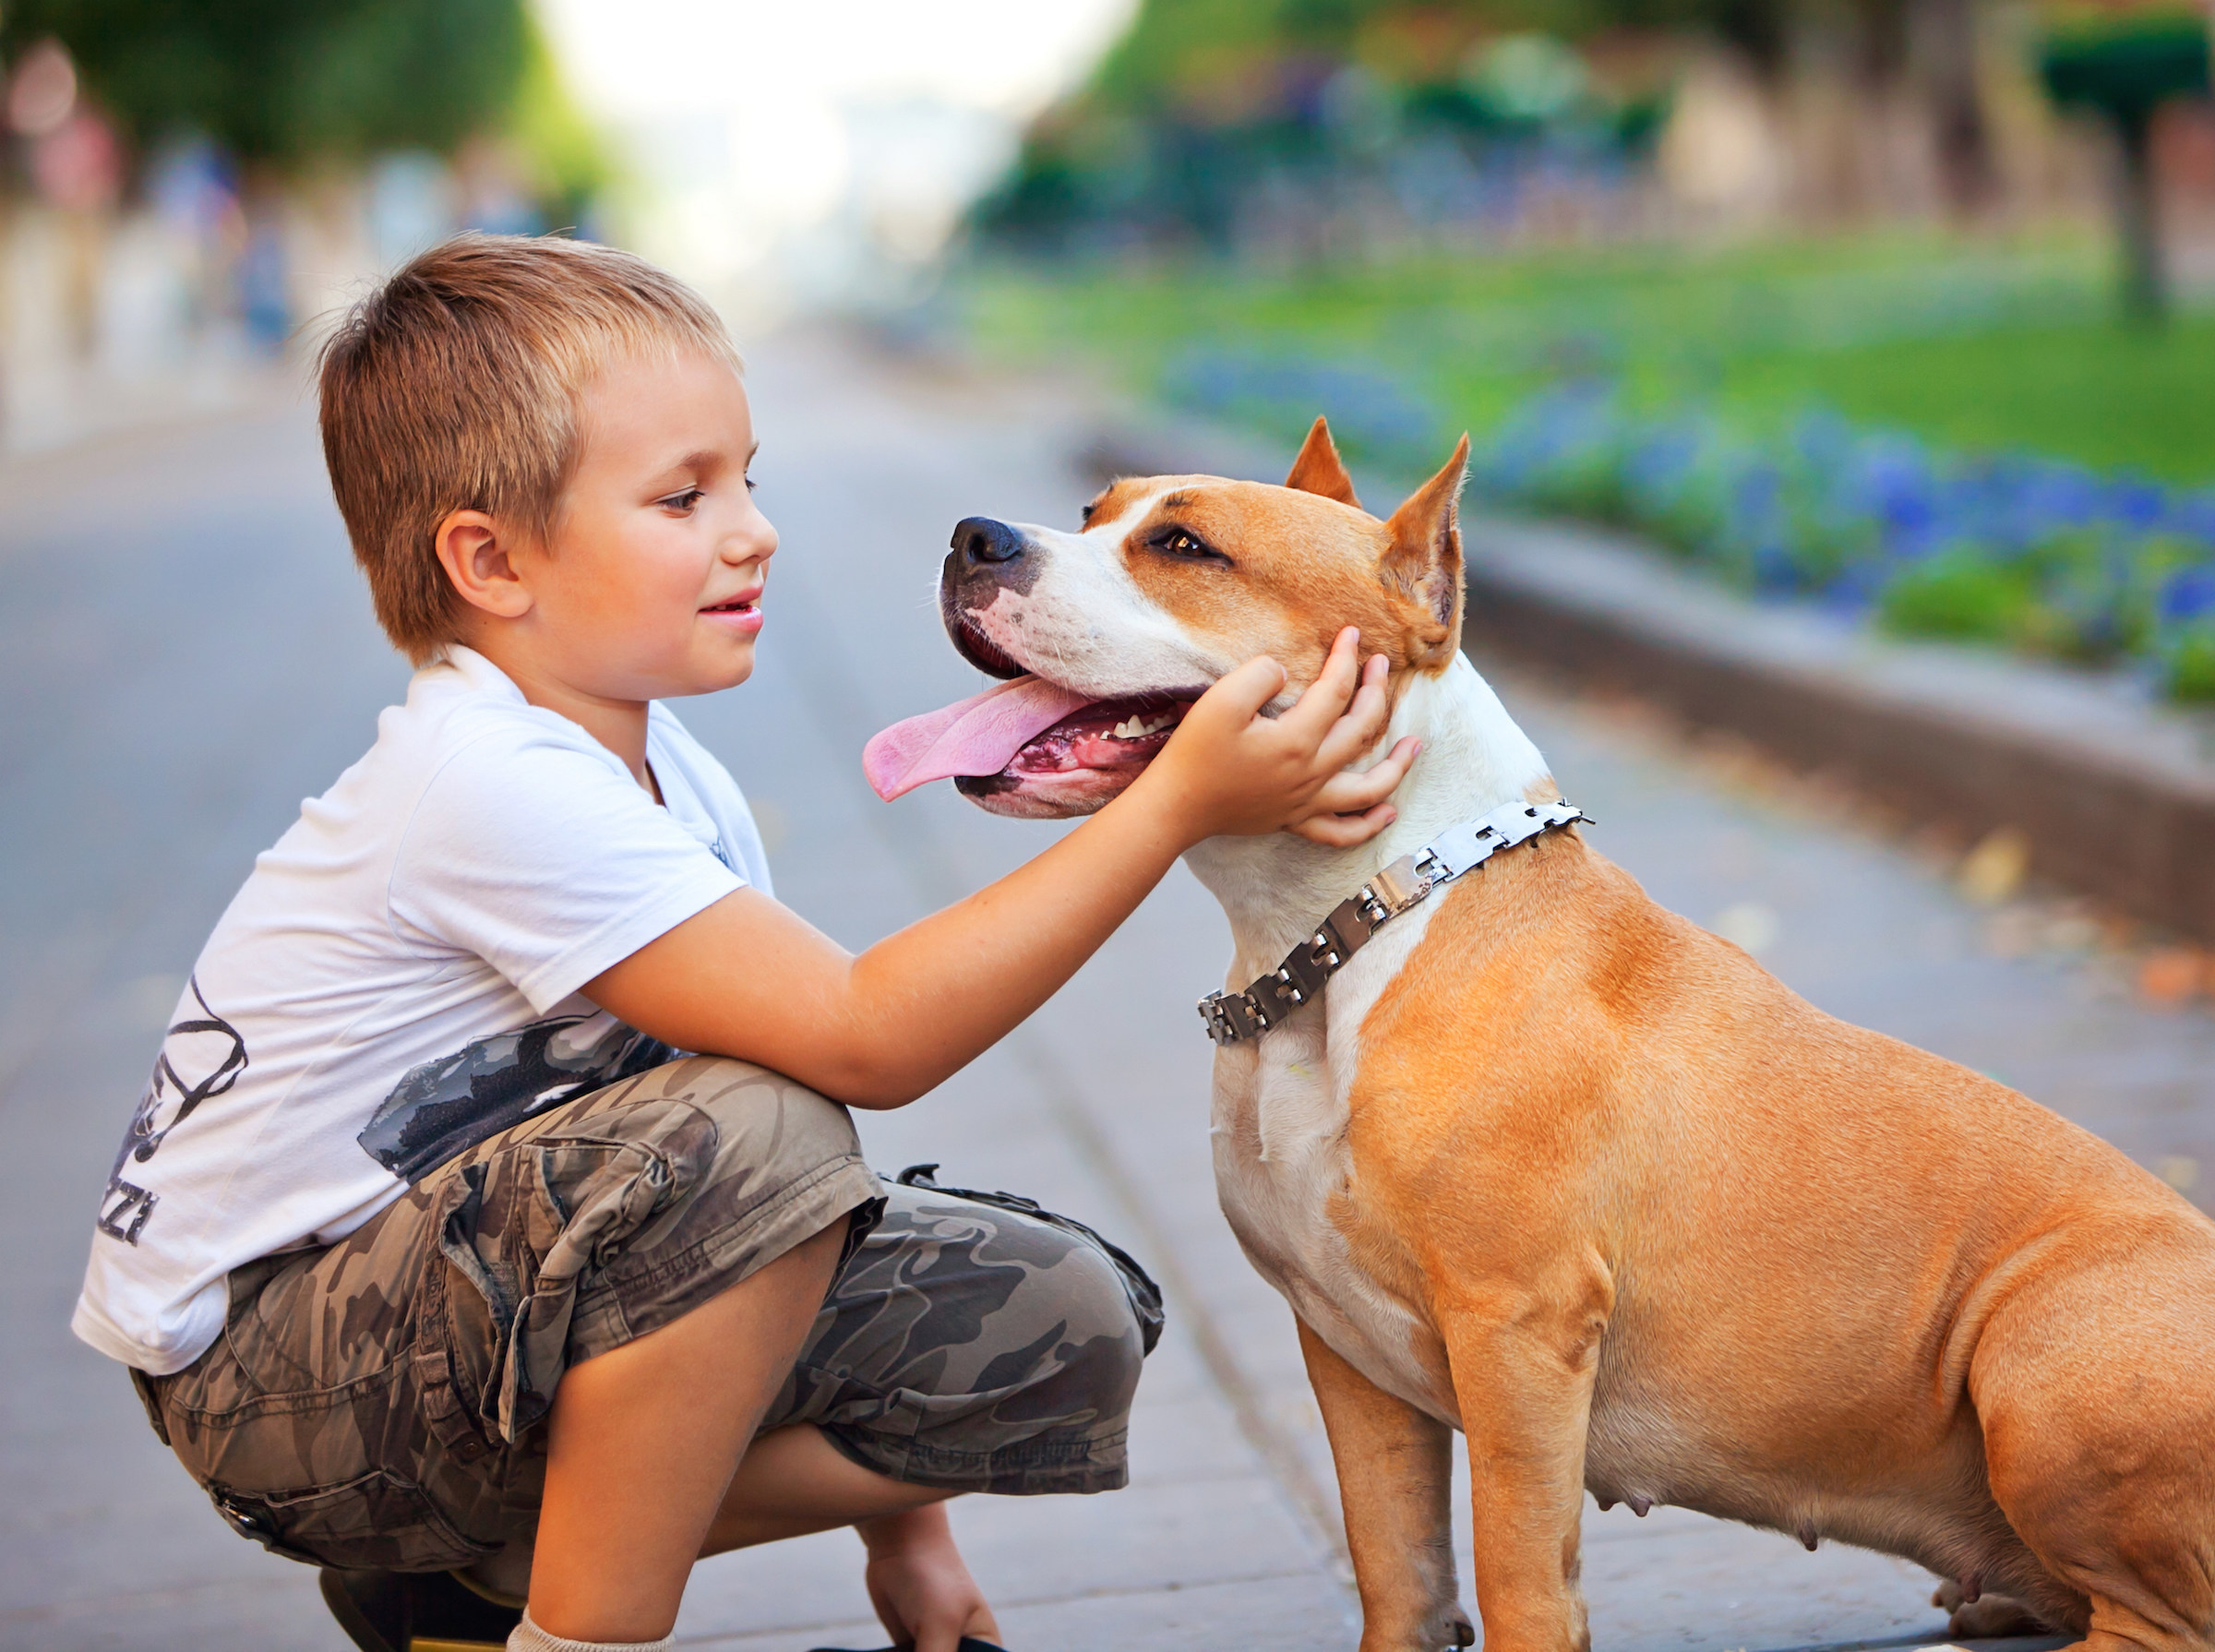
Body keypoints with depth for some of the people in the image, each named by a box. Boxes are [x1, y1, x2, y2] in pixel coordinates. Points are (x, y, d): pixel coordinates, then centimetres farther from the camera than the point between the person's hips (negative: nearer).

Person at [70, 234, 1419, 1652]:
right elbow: (859, 1038, -31)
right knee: (747, 1137, -35)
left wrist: (901, 1512, 9)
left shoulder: (676, 784, 3)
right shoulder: (495, 788, -26)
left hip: (482, 1292, 9)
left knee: (1057, 1334, -2)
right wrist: (1179, 802, -32)